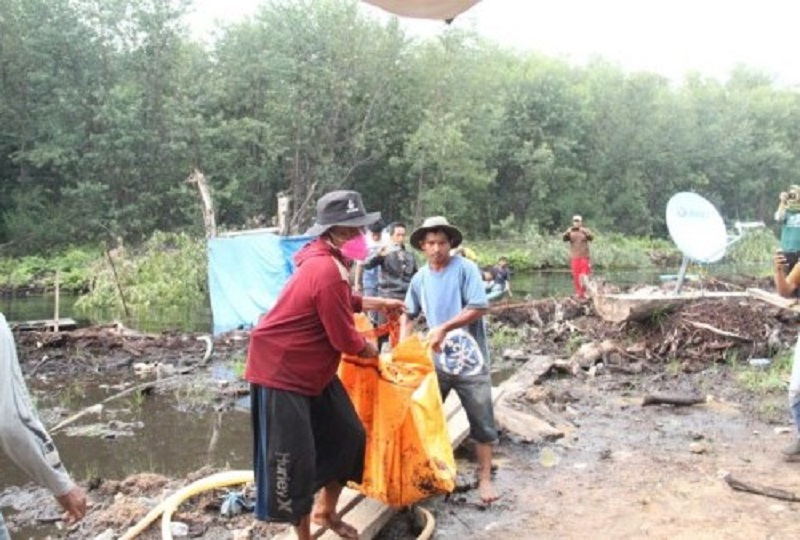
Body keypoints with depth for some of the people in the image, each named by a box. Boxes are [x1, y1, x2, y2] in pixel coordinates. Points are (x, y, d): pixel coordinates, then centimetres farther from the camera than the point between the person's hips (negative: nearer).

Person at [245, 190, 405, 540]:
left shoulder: (328, 262, 4)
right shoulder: (327, 271, -28)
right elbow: (345, 340, -22)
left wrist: (378, 303, 23)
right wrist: (371, 351, -2)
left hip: (314, 371, 11)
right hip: (280, 372, -11)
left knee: (348, 436, 16)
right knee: (294, 459, -3)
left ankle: (325, 511, 34)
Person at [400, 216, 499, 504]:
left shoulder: (466, 268, -11)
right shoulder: (420, 278, 3)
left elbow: (479, 308, -19)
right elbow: (409, 314, 13)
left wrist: (444, 327, -21)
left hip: (469, 359, -4)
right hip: (436, 359, 4)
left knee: (482, 422, 6)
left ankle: (485, 478, 20)